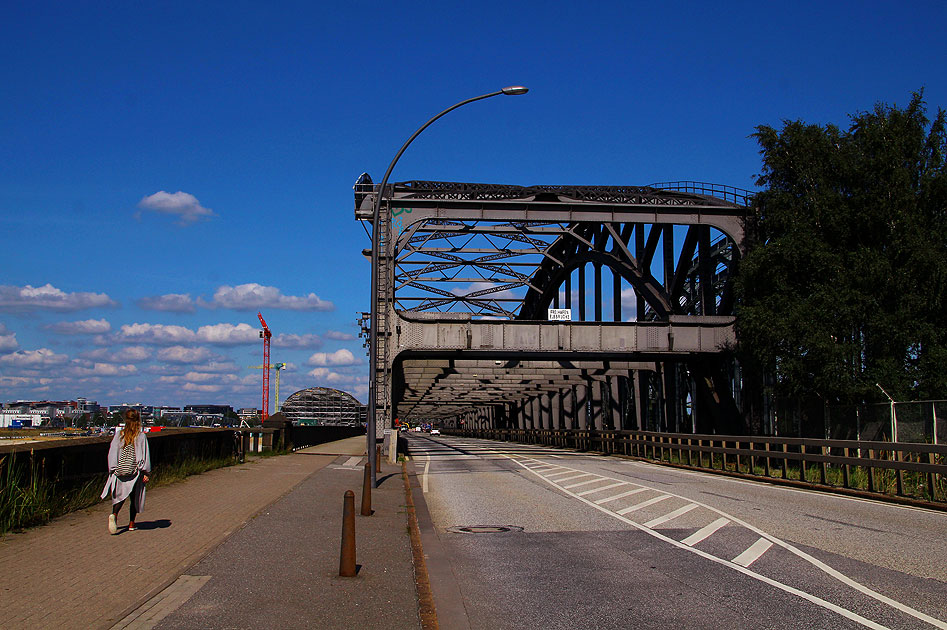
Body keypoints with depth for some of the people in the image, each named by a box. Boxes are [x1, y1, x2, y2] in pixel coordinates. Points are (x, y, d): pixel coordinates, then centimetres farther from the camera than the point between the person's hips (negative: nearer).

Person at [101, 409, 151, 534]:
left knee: (120, 495, 9)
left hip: (119, 471, 2)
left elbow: (112, 453, 3)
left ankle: (114, 514, -18)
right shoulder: (141, 436, -7)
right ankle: (131, 524, 13)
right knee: (134, 497, 11)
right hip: (135, 472, -2)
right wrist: (146, 473, -2)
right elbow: (145, 456, -7)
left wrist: (113, 469, 11)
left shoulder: (119, 434, 0)